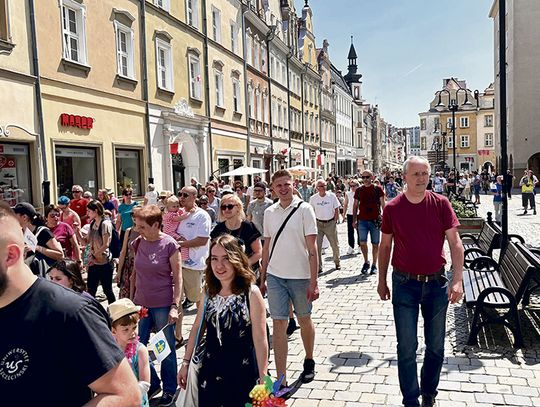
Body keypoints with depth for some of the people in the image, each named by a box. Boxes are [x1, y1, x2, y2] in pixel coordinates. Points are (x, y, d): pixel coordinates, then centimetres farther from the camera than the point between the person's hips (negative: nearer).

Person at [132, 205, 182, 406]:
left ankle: (169, 389, 27)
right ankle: (151, 383, 33)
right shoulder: (138, 243, 2)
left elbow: (178, 279, -9)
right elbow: (137, 272, 12)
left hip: (163, 305, -5)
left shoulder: (169, 244, -12)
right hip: (141, 304, 5)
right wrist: (132, 299, 13)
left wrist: (175, 306, -14)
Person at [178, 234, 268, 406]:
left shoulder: (251, 293, -16)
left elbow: (260, 338, -14)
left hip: (242, 373, -4)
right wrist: (185, 362, 9)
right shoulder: (208, 292, -1)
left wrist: (263, 379, -12)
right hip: (210, 372, 4)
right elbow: (197, 328, 8)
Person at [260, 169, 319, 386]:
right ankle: (281, 381, 8)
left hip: (300, 276, -3)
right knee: (279, 324, 1)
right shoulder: (269, 212, 5)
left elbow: (312, 248, -10)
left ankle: (309, 361, 40)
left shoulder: (304, 209, -7)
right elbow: (266, 247, 11)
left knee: (304, 320, 15)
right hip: (275, 276, 3)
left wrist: (313, 282, -13)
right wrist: (262, 278, 11)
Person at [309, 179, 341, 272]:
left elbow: (336, 209, 3)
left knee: (335, 245, 11)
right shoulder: (313, 198, -2)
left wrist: (335, 221, -4)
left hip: (330, 223, 0)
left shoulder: (332, 196, -4)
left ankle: (337, 262, 32)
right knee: (317, 246, -4)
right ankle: (318, 267, 5)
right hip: (318, 223, 0)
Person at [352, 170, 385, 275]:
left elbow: (383, 204, 3)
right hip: (362, 220, 2)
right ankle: (366, 262, 15)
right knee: (362, 243, -6)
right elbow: (355, 205, 12)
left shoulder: (377, 189, 1)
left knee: (375, 244, 5)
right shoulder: (359, 190, 8)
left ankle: (374, 265, 18)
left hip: (375, 220, -2)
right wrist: (354, 220, 7)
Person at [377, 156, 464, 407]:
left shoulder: (441, 204, -5)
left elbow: (455, 242, -5)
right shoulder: (392, 208, -5)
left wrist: (458, 280, -14)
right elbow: (385, 247, 5)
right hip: (404, 284, -1)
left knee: (436, 345, 16)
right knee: (407, 346, 3)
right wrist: (382, 281, 9)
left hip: (436, 283, 2)